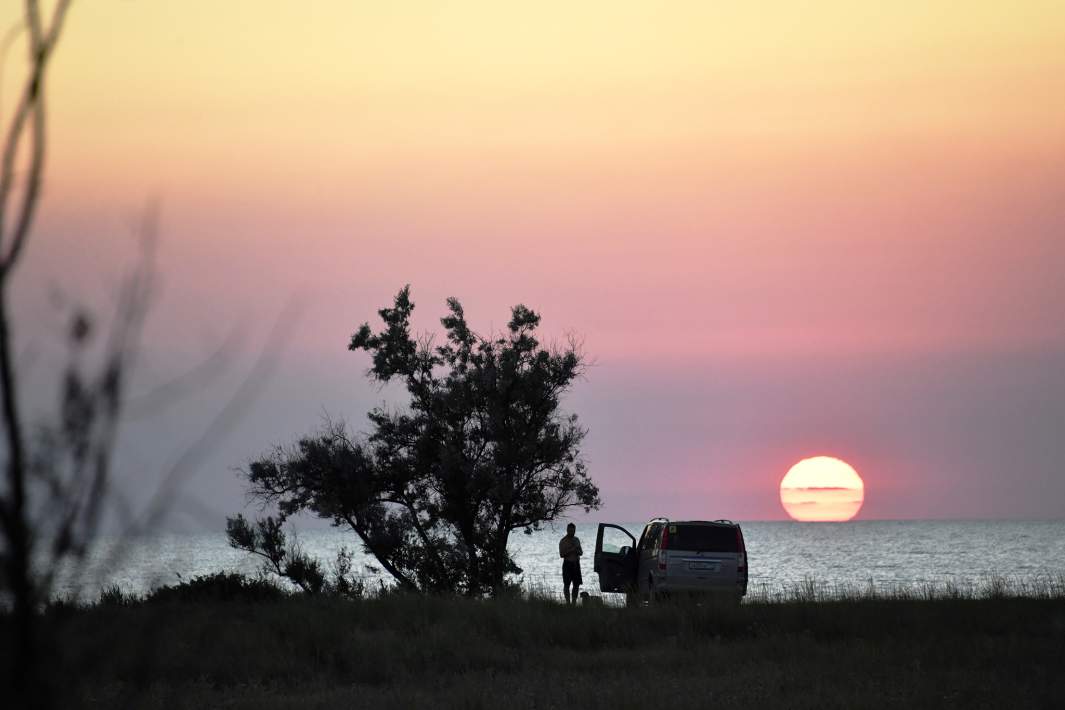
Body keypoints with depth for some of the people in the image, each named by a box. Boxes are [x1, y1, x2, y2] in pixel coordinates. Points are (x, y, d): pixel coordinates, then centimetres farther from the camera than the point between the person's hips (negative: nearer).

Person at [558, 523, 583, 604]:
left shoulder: (576, 540, 13)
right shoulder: (563, 541, -4)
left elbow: (581, 552, 18)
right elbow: (561, 554, -10)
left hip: (576, 564, 5)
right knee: (566, 584, -5)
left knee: (577, 584, 3)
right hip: (567, 564, -5)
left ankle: (574, 602, 9)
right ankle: (568, 602, -3)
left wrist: (579, 551, -5)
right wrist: (571, 551, -20)